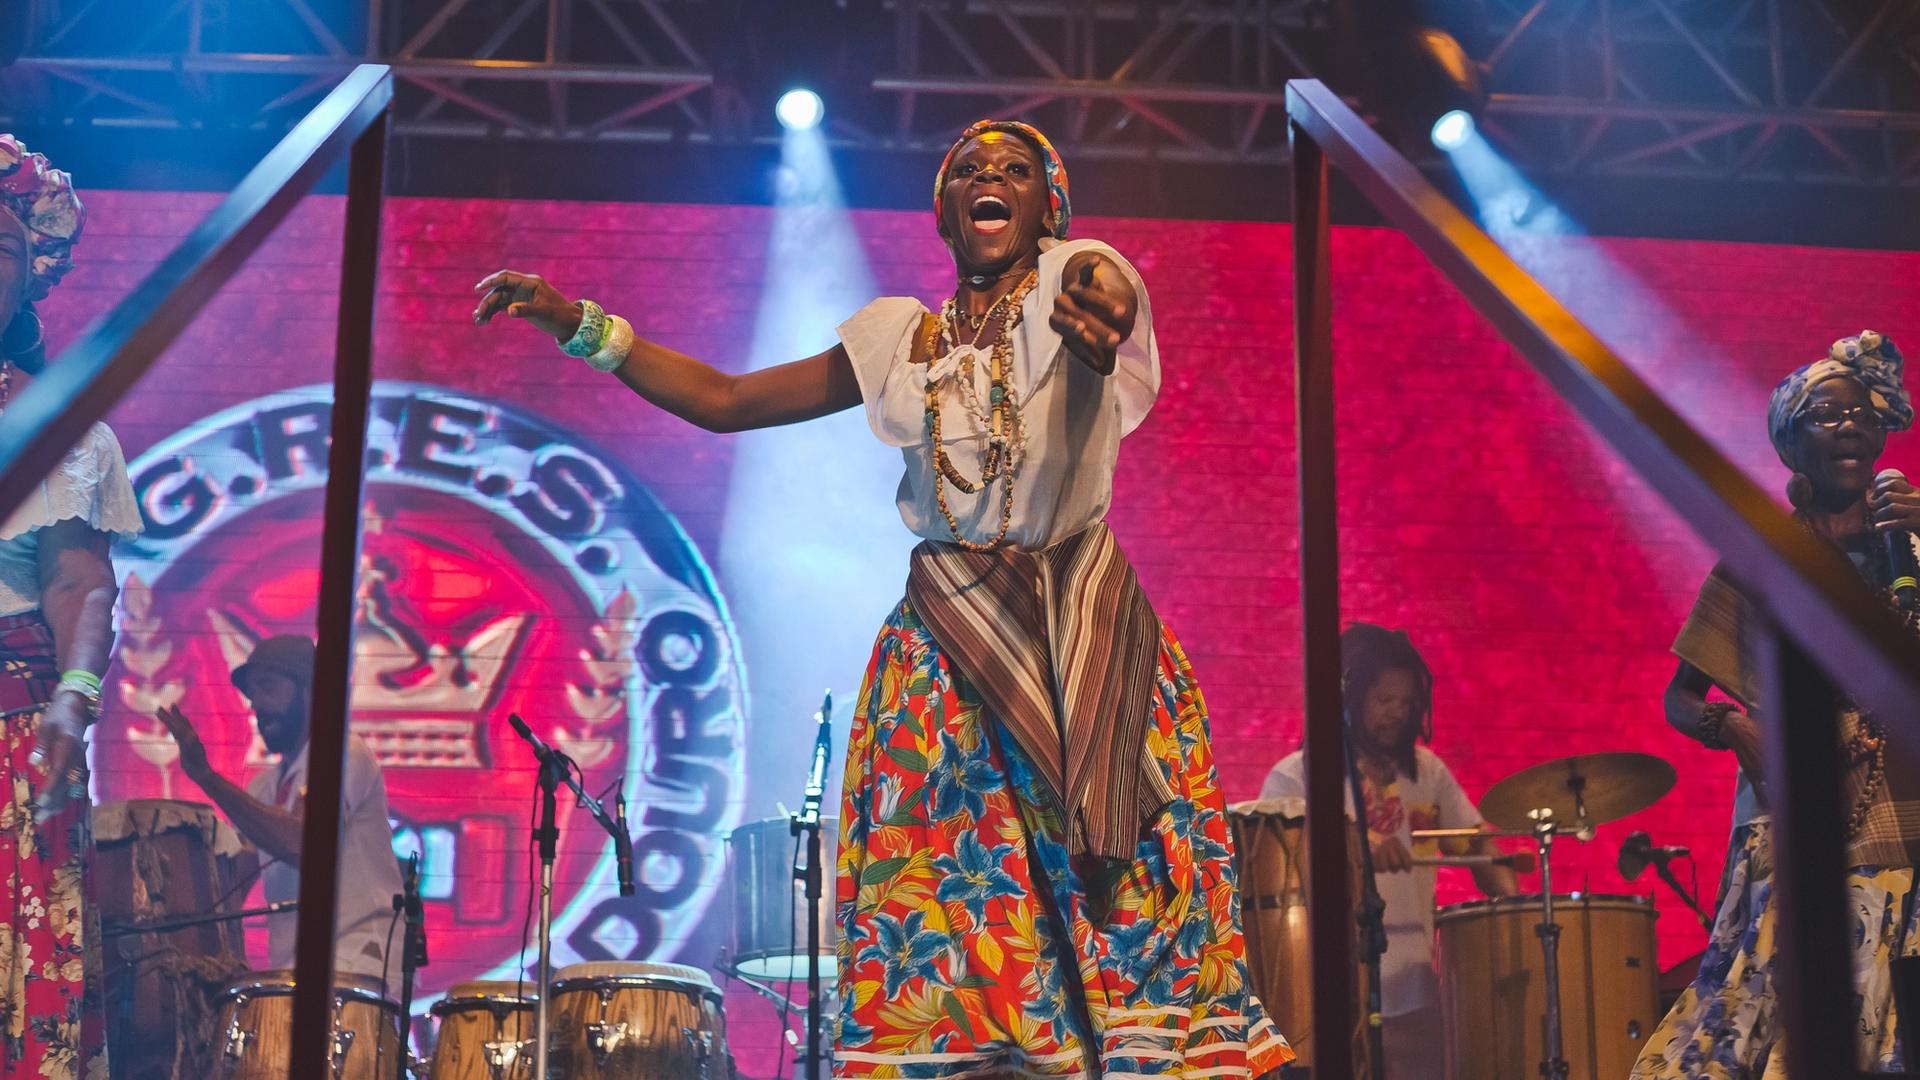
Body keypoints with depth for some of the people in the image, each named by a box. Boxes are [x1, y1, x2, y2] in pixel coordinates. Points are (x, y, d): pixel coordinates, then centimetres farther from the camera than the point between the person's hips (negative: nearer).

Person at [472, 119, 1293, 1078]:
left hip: (1077, 633, -3)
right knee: (934, 903, -4)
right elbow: (724, 400, 16)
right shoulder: (899, 338, 13)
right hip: (942, 644, 3)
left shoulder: (1076, 277, 2)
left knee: (1128, 891, -9)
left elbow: (1106, 309, -24)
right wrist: (577, 323, 8)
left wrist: (1095, 326, -50)